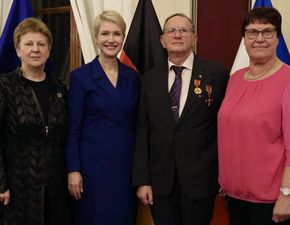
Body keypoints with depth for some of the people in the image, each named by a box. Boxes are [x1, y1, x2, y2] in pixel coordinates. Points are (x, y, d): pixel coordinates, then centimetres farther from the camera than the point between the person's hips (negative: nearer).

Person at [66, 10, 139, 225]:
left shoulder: (133, 77, 7)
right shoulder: (81, 76, -5)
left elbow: (136, 124, 10)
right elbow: (73, 128, -6)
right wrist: (73, 170, -9)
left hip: (126, 162, 4)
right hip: (93, 162, -4)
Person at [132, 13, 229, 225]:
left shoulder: (217, 73, -4)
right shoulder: (149, 80, 5)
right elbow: (142, 131, 4)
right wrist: (142, 180, -1)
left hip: (200, 179, -2)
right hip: (160, 182, 2)